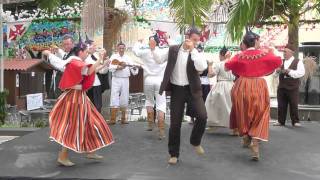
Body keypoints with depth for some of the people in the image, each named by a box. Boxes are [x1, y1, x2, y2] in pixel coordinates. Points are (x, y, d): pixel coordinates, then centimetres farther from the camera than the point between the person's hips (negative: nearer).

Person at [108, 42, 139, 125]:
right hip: (116, 79, -2)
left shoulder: (128, 58, 9)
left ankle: (123, 118, 15)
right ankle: (113, 119, -3)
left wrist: (134, 68, -19)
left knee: (124, 99, 6)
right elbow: (110, 67, -11)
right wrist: (118, 67, -26)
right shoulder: (114, 57, 4)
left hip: (125, 80, 3)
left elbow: (133, 72, 2)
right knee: (114, 99, -5)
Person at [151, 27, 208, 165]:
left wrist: (193, 50, -22)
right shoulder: (173, 50, 2)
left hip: (192, 90, 0)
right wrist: (153, 49, -12)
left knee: (202, 116, -16)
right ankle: (174, 154, 18)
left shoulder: (197, 53, -2)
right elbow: (159, 59, 5)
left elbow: (201, 67, -20)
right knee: (175, 123, 3)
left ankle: (195, 141, 12)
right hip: (176, 90, 0)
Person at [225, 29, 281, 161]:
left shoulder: (240, 56, -3)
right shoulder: (264, 53, -4)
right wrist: (271, 52, 19)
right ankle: (255, 147, -8)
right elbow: (278, 62, 6)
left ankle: (246, 139, 32)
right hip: (259, 88, -1)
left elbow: (226, 67, 2)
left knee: (243, 115, 21)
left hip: (242, 88, 1)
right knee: (259, 117, 4)